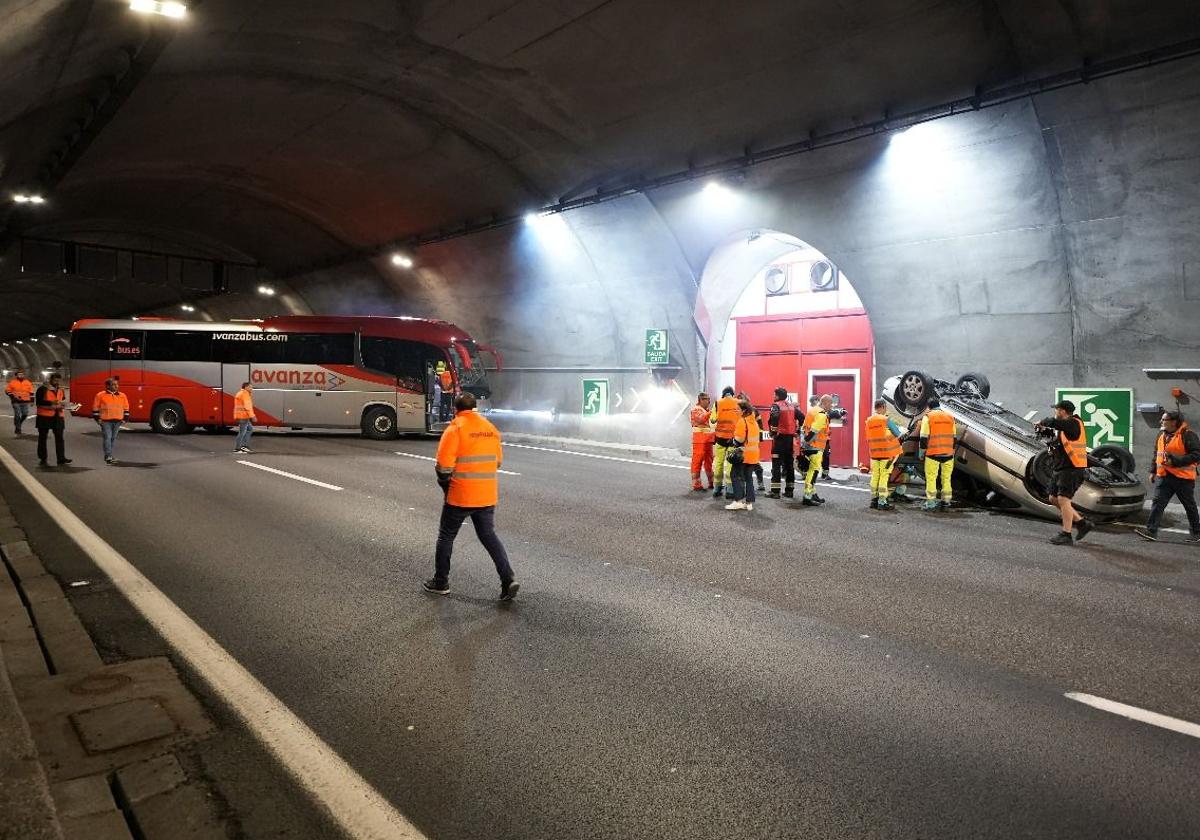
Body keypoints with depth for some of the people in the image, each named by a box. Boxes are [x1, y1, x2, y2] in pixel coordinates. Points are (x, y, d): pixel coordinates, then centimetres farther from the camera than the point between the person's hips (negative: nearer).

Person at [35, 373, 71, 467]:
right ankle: (42, 458, 16)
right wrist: (51, 403, -21)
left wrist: (62, 405, 0)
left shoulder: (61, 390, 13)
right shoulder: (43, 389, -6)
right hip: (44, 416, -4)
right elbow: (38, 402, -12)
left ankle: (61, 458, -4)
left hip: (58, 416, 4)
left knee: (59, 437, -2)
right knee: (42, 437, 7)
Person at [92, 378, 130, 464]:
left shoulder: (122, 396, 8)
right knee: (107, 437, -10)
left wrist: (125, 419, 8)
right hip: (105, 421, -4)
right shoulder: (100, 395, -1)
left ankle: (109, 456, 18)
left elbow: (126, 408, 14)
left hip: (118, 421, 4)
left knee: (113, 438, 9)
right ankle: (108, 456, -11)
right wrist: (97, 419, -2)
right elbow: (95, 408, 3)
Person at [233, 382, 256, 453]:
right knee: (242, 432, -5)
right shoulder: (245, 394, -12)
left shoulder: (240, 393, 22)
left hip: (240, 415, 11)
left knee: (250, 429, 16)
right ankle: (237, 448, 0)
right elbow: (247, 406, -21)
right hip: (243, 416, -11)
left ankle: (245, 445, 13)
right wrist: (252, 416, -22)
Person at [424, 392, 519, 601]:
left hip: (460, 496, -5)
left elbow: (444, 464, -15)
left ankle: (441, 582, 23)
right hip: (488, 495, 5)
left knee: (446, 536, 13)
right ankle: (508, 580, 0)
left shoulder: (455, 428, -11)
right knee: (489, 535, 12)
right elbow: (498, 460, 13)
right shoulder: (491, 428, 7)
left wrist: (444, 482, 3)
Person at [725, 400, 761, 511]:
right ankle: (749, 502, 11)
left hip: (743, 455, -8)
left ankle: (738, 501, -8)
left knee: (737, 476, -1)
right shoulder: (754, 421, 13)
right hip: (753, 455, 8)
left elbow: (739, 439, -17)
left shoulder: (742, 421, -12)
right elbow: (758, 437, 18)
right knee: (749, 478, 11)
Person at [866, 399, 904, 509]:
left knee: (875, 477, 12)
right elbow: (898, 434, -4)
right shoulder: (886, 419, -11)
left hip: (874, 453, 6)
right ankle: (882, 502, -2)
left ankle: (874, 500, 18)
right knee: (883, 477, -3)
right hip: (886, 453, -6)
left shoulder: (869, 421, 8)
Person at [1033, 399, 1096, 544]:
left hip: (1072, 469, -10)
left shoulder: (1074, 423, -14)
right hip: (1062, 468, 10)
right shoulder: (1067, 426, 16)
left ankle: (1066, 535, -8)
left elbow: (1053, 422, -30)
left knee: (1063, 499, -12)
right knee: (1054, 499, 12)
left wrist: (1041, 422, -10)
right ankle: (1082, 523, 21)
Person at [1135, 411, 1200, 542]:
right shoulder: (1162, 435, 11)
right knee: (1157, 503, -5)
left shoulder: (1188, 435, -12)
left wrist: (1175, 461, -23)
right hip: (1164, 476, 6)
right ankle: (1151, 531, -10)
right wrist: (1153, 471, 16)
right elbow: (1156, 454, 20)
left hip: (1183, 478, -6)